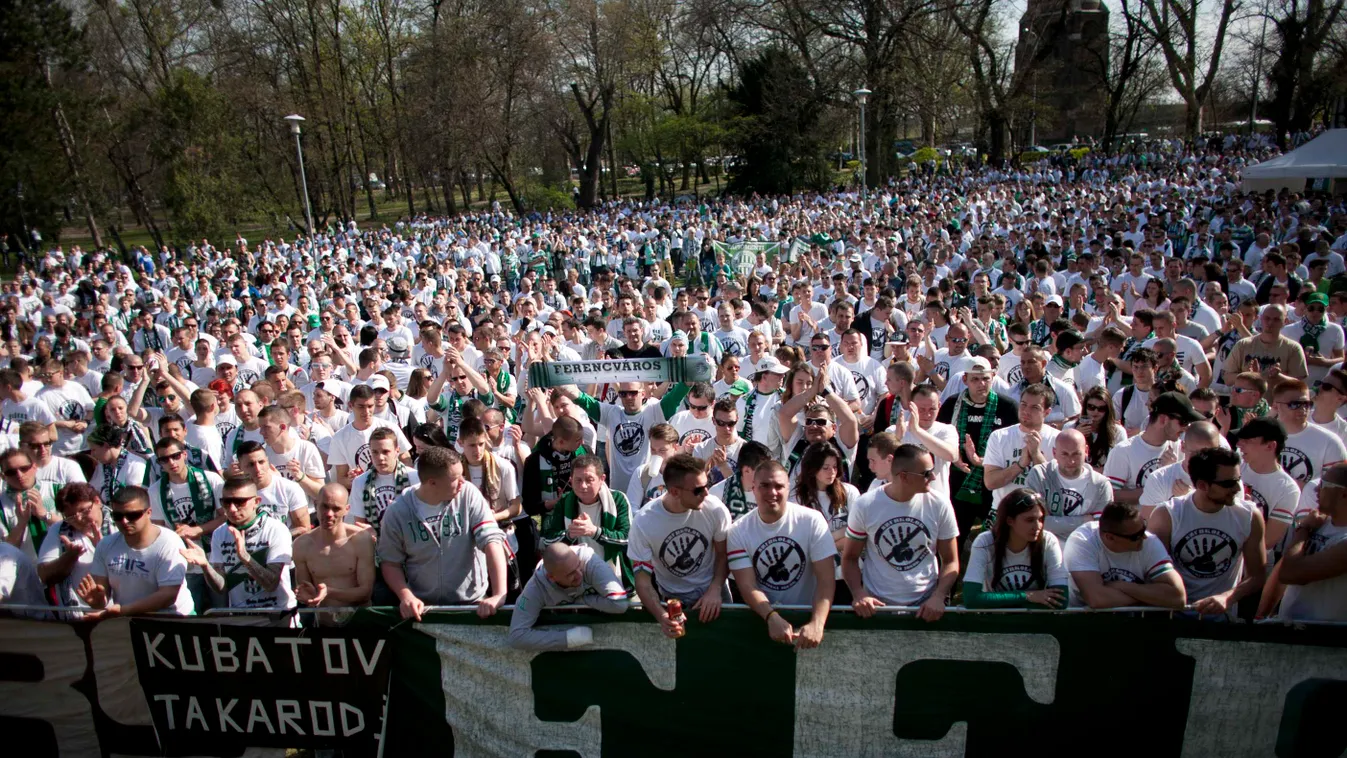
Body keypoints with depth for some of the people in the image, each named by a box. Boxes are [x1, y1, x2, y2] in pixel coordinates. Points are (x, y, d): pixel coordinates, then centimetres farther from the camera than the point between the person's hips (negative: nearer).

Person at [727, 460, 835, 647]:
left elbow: (825, 579, -11)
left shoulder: (812, 520, -7)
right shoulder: (739, 531, -4)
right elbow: (747, 585, -9)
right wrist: (772, 617, -27)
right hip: (761, 616, 0)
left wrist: (817, 623, -25)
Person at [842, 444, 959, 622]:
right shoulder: (865, 505, -6)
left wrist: (938, 597, -11)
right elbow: (850, 557, 2)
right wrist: (858, 594, -13)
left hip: (925, 606, 0)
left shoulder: (939, 506, -4)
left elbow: (950, 561, 4)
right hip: (876, 604, 0)